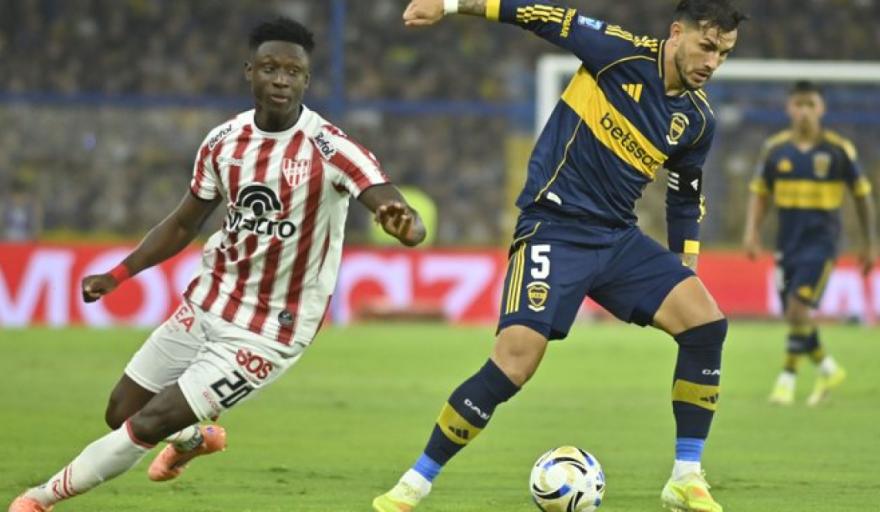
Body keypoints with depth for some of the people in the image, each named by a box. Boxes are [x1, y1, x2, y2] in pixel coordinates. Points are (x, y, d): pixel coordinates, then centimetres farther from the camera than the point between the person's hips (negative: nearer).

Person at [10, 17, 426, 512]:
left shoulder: (330, 148, -20)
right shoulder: (224, 141, -3)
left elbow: (404, 218, -30)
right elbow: (185, 223, 12)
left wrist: (404, 224, -54)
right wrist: (119, 274, 3)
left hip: (267, 333, -6)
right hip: (207, 303, 6)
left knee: (149, 425, -11)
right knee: (122, 413, 14)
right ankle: (195, 437, 48)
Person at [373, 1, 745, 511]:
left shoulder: (697, 119, 5)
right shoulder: (622, 53, -11)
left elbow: (687, 195, 21)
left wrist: (686, 266, 19)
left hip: (619, 238, 6)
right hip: (555, 228, -6)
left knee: (707, 323, -11)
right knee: (515, 363, -20)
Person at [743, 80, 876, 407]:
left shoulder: (839, 150, -5)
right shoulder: (775, 149, 2)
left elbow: (862, 195, 3)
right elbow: (760, 193, 10)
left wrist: (870, 244, 6)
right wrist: (752, 231, -4)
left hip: (821, 241, -4)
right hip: (788, 241, 4)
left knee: (799, 307, -18)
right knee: (794, 315, 7)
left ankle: (787, 378, -11)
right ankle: (827, 369, 30)